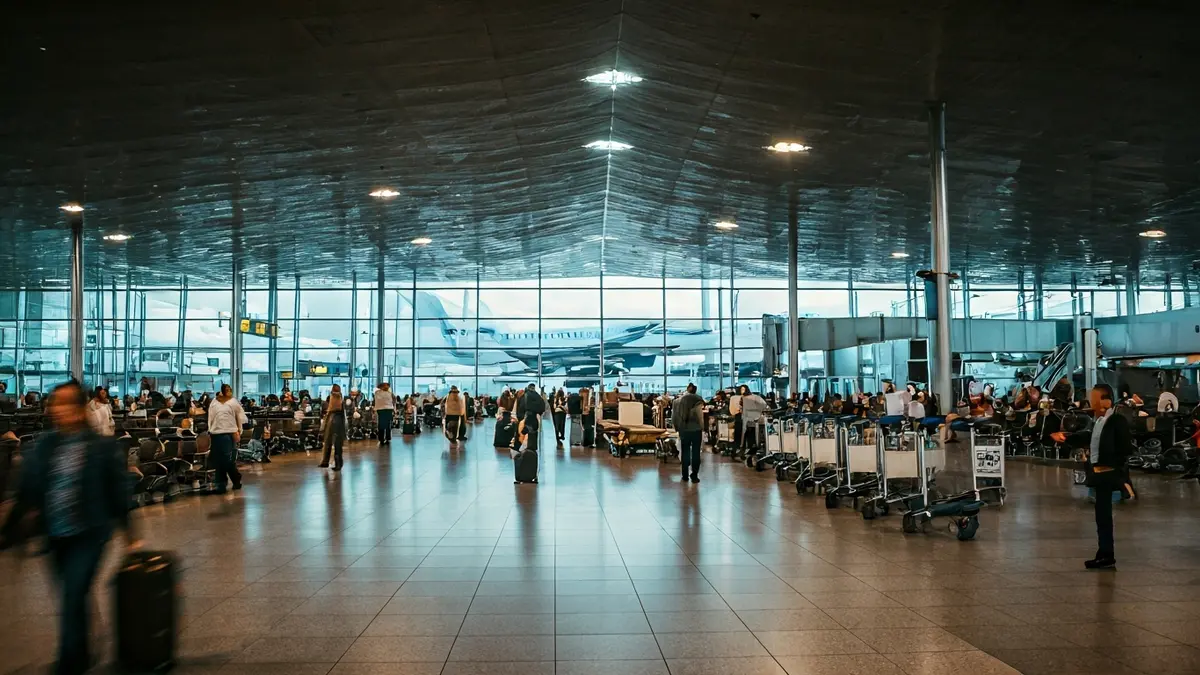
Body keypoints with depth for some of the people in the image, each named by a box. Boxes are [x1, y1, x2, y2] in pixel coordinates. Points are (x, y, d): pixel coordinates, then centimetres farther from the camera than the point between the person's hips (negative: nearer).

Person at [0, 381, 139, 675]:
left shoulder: (103, 446, -9)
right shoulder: (43, 447, 1)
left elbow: (118, 490, -4)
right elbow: (27, 493, 5)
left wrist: (128, 531, 0)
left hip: (89, 533, -4)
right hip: (57, 536, 5)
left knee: (73, 598, -10)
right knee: (72, 599, 19)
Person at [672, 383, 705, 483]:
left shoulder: (678, 400, 2)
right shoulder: (697, 400, -10)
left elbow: (674, 415, 0)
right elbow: (700, 415, -12)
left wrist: (677, 427, 9)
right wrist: (702, 427, 1)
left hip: (683, 430, 3)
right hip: (695, 429, -3)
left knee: (685, 452, 12)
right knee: (695, 453, 5)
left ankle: (685, 476, 15)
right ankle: (694, 476, 5)